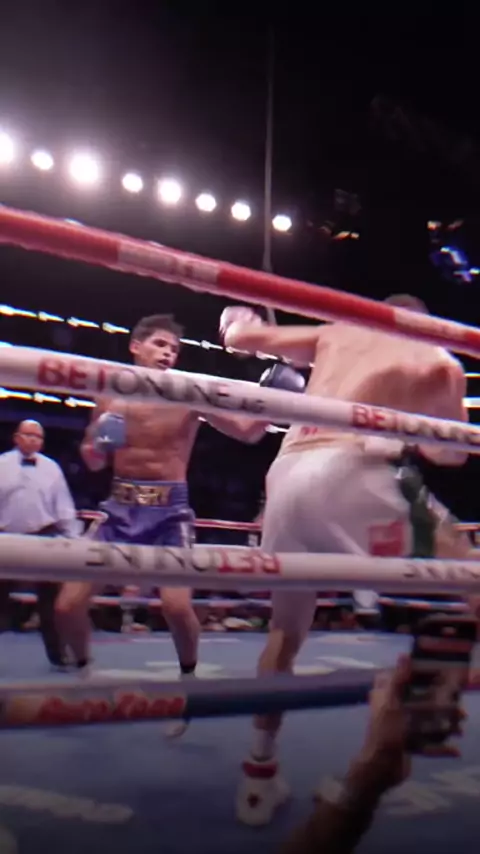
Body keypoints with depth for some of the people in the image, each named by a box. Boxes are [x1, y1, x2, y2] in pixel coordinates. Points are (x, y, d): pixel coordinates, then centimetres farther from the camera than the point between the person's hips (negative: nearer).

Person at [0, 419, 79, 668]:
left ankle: (58, 654, 12)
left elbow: (64, 506, 5)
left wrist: (72, 539, 1)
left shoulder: (51, 467, 5)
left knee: (50, 598, 4)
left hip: (43, 537, 1)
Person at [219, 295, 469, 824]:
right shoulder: (429, 352, 17)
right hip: (349, 469, -5)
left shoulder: (336, 335, 27)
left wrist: (238, 323, 51)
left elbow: (241, 338, 28)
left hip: (286, 475, 5)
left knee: (286, 630, 19)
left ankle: (260, 776, 25)